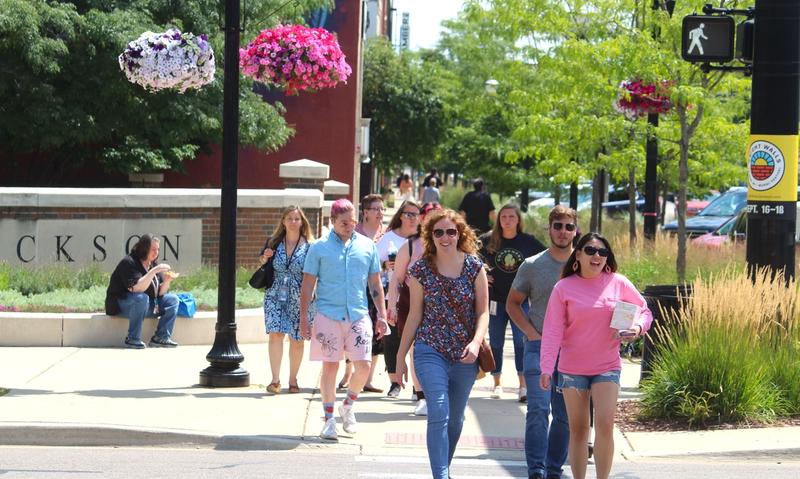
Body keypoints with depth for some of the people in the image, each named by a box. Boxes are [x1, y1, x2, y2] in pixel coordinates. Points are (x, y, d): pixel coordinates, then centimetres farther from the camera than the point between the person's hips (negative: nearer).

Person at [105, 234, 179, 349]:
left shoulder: (154, 264, 8)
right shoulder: (128, 263, -16)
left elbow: (159, 293, 6)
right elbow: (136, 288, -30)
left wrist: (167, 280, -14)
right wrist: (153, 271, -31)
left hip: (148, 306, 8)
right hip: (121, 304, -8)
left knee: (172, 300, -7)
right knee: (141, 298, -37)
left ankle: (161, 338, -14)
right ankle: (132, 339, -29)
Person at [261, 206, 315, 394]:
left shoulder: (309, 246, -2)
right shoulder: (274, 243, 5)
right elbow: (263, 265, 19)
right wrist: (265, 258, -2)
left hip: (299, 299, -1)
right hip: (276, 296, 1)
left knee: (297, 340, 4)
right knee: (275, 334, -11)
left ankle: (293, 380, 18)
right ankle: (275, 380, -10)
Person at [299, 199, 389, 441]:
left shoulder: (367, 246, 9)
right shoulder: (320, 247, 2)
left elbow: (375, 284, 15)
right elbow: (307, 285, 4)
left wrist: (381, 316, 10)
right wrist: (303, 319, 0)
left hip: (359, 314, 2)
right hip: (328, 314, -2)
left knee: (363, 365, -4)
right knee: (330, 366, -1)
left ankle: (348, 406, 21)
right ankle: (329, 419, 9)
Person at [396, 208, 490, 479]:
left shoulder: (474, 267, -2)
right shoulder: (421, 270, -2)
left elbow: (483, 312, -1)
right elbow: (415, 315, 5)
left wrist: (476, 342, -20)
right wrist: (400, 357, 6)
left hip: (465, 355, 2)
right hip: (430, 351, -2)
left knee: (455, 419, 13)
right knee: (439, 413, -17)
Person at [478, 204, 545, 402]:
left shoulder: (528, 241, -2)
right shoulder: (488, 240, -2)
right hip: (496, 300, 1)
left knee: (521, 341, -10)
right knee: (496, 342, 8)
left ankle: (523, 386, -8)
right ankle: (497, 384, 20)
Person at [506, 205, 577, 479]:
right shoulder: (532, 266, 3)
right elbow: (512, 304, 11)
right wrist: (531, 332, -3)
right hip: (539, 346, -2)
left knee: (565, 415, 8)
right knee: (538, 409, -14)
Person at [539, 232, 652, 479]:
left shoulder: (618, 283, -2)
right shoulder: (564, 288, -5)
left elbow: (644, 310, 10)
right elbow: (553, 331, -9)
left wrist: (637, 328, -12)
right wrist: (547, 368, -18)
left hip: (607, 367, 0)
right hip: (572, 369, 0)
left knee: (605, 424, -13)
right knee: (578, 430, 8)